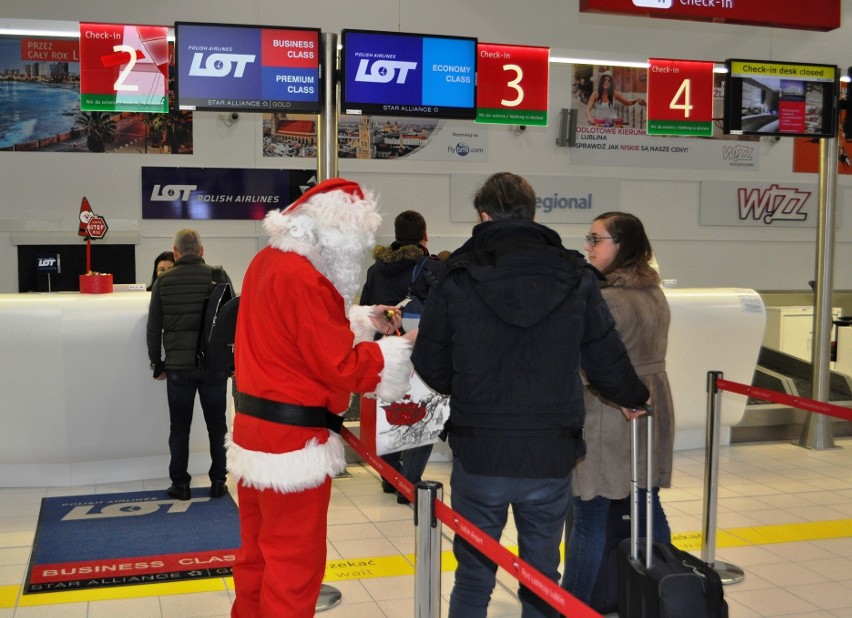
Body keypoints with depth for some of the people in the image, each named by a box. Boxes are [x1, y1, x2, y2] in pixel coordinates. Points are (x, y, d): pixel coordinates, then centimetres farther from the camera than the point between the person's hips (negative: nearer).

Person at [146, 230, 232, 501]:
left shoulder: (163, 281, 1)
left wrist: (157, 363, 14)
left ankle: (180, 484, 15)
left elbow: (154, 328, 4)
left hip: (178, 366, 0)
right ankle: (218, 482, 15)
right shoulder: (218, 276, -2)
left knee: (179, 427, 10)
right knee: (216, 425, 11)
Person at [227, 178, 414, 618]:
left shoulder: (268, 261, 7)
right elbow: (340, 367, -19)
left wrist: (363, 321, 12)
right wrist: (398, 350, -7)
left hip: (256, 428, 10)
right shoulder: (305, 280, -22)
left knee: (259, 552, 22)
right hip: (292, 439, -10)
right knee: (295, 561, 4)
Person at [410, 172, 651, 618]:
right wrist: (633, 398, 23)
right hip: (552, 456, 1)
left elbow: (431, 368, -3)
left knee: (474, 576, 14)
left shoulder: (458, 276, -6)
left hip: (478, 453, -1)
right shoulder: (576, 277, -2)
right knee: (542, 579, 16)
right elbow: (607, 361, 2)